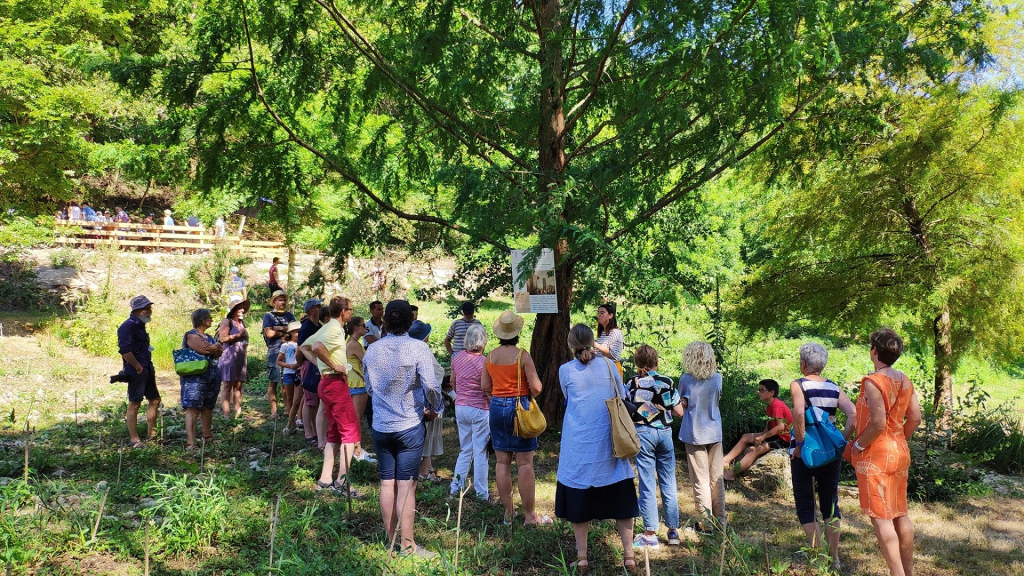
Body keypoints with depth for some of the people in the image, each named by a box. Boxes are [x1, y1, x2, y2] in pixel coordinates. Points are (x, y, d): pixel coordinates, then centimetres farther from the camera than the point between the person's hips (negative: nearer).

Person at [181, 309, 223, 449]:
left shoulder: (209, 337, 18)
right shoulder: (191, 335, -7)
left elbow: (219, 352, 7)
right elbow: (205, 349, -19)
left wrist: (212, 348, -12)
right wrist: (216, 346, -1)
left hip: (212, 376, 8)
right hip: (195, 376, -8)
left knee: (207, 407, 14)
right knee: (193, 408, -13)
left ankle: (207, 435, 24)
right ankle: (190, 442, -18)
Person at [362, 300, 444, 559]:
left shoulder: (372, 350, 2)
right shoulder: (418, 348, -13)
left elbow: (369, 387, 12)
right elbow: (430, 385, -18)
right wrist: (434, 409, -1)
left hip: (380, 426, 4)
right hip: (409, 425, -4)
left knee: (387, 483, 12)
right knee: (406, 486, 0)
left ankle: (392, 539, 22)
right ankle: (408, 545, 6)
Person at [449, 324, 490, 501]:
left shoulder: (457, 357, 1)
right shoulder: (483, 362, -17)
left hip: (460, 408, 6)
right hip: (480, 409, -6)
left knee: (465, 449, 20)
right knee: (480, 452, 5)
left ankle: (456, 485, 23)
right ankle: (481, 492, 14)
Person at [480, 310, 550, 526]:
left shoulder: (491, 356, 2)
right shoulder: (522, 355, -12)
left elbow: (485, 387, 7)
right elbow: (536, 388, -13)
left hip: (497, 407, 5)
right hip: (519, 407, -5)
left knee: (502, 462, 10)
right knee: (525, 463, 1)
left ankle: (508, 512, 17)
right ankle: (529, 515, 7)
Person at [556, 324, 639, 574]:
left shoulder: (565, 370, -3)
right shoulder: (608, 364, -2)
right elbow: (622, 398, 9)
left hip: (578, 445, -1)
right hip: (608, 443, 1)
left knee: (579, 497, 10)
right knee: (620, 497, 10)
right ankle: (628, 555, 13)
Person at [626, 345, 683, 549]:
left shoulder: (632, 384, -5)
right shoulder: (667, 382, -2)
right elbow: (679, 412, 1)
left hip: (643, 434, -2)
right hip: (664, 432, 2)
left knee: (647, 485, 2)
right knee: (668, 484, 12)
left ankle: (650, 534, 5)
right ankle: (673, 530, 19)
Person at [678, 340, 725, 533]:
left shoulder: (686, 380, -11)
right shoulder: (717, 378, -3)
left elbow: (682, 404, -3)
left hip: (695, 435, -3)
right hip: (715, 433, 3)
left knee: (701, 481, 4)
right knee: (717, 479, 12)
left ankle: (706, 523, 8)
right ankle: (720, 521, 20)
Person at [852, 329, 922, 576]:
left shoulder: (873, 382, -19)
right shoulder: (904, 381, 6)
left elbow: (878, 424, -25)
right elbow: (915, 419, 9)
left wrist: (857, 446, -13)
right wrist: (898, 441, 17)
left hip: (875, 456, -8)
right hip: (900, 453, 8)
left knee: (881, 518, -2)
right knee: (900, 514, 17)